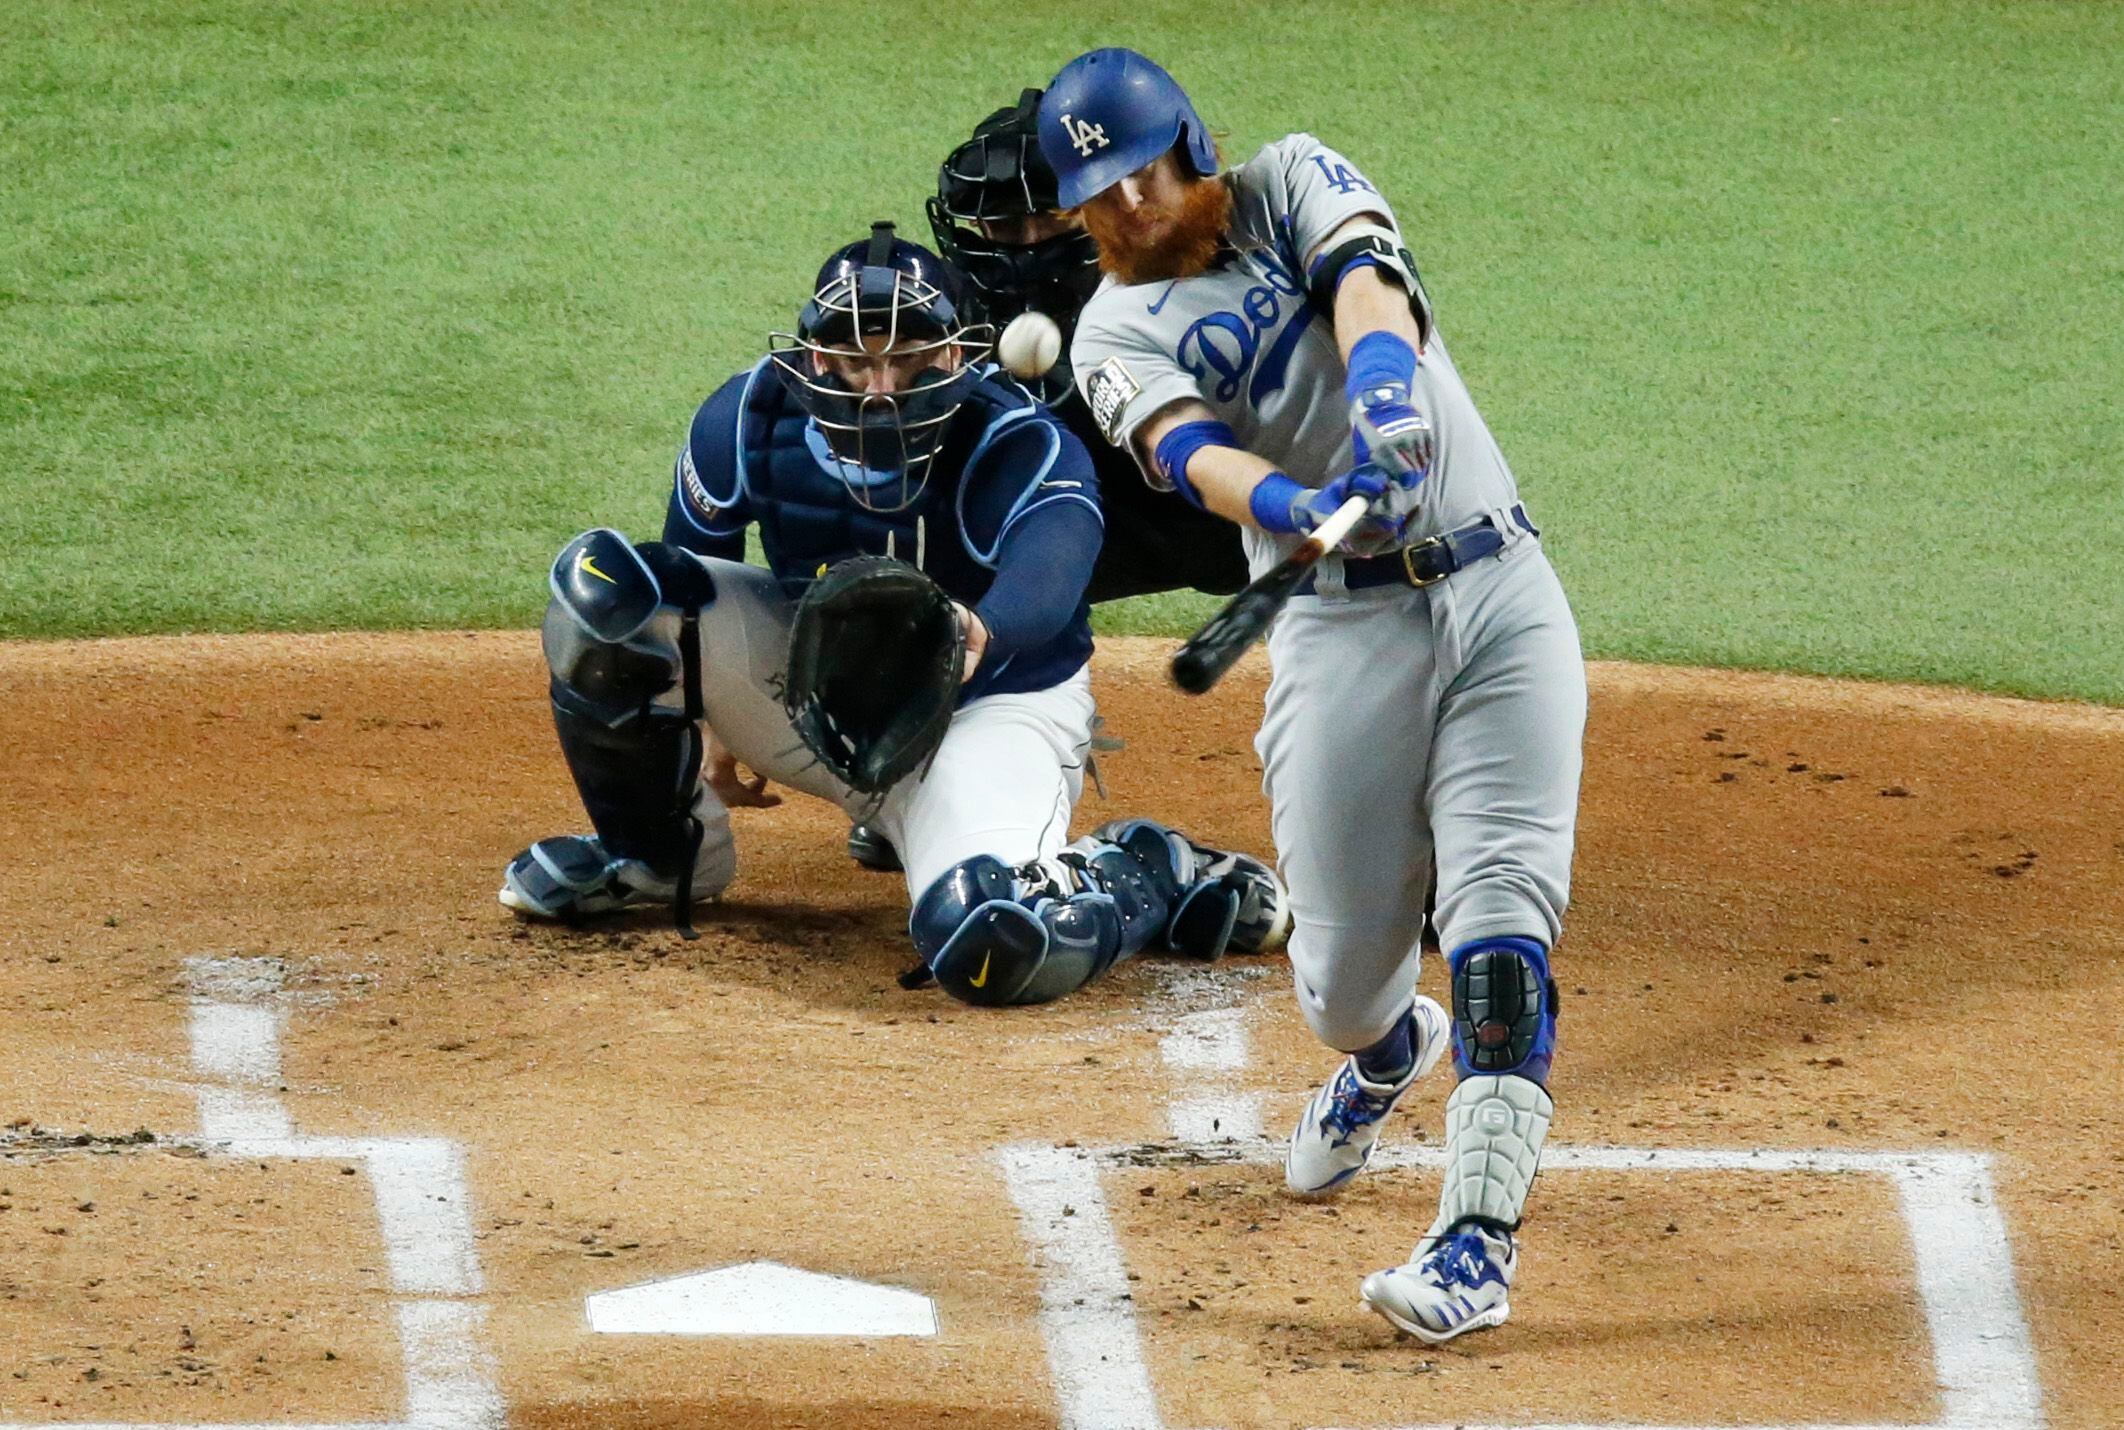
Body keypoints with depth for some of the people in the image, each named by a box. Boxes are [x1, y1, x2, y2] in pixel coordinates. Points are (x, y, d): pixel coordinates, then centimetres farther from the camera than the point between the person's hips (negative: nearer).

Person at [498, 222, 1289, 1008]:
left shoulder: (1019, 448, -29)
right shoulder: (754, 414, -17)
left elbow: (1051, 563, -51)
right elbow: (696, 557, 4)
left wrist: (981, 635, -74)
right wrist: (712, 716, 13)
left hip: (989, 708, -4)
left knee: (993, 949, -34)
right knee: (598, 586, -20)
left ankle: (1149, 879, 3)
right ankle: (660, 852, 6)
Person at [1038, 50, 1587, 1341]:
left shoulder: (1294, 185, 10)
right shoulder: (1116, 336, 5)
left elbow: (1365, 283, -13)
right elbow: (1195, 456, -16)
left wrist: (1383, 389, -35)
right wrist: (1296, 505, -38)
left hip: (1499, 592, -1)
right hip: (1342, 626, 1)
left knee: (1499, 909, -15)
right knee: (1343, 967, 1)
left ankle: (1479, 1244, -19)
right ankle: (1389, 1052, 40)